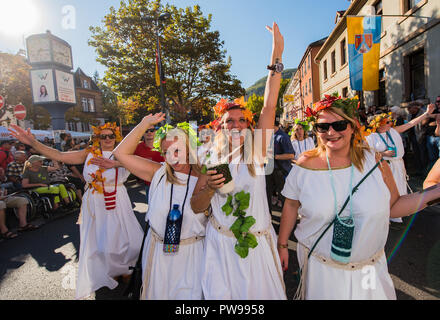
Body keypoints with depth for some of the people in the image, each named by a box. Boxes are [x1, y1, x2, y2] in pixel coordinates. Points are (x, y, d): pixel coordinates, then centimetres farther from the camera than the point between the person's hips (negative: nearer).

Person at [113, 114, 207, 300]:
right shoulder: (158, 173, -4)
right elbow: (121, 153, -7)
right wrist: (144, 124, -12)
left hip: (191, 252, -2)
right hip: (158, 251, 2)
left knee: (189, 294, 12)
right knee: (157, 293, 22)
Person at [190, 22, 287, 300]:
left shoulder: (256, 153, -5)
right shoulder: (211, 160, -3)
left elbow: (269, 107, -13)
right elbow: (196, 207, -1)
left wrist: (276, 58, -16)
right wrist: (210, 188, -22)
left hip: (258, 244, 0)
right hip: (221, 245, 0)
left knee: (262, 292, 16)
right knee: (223, 294, 13)